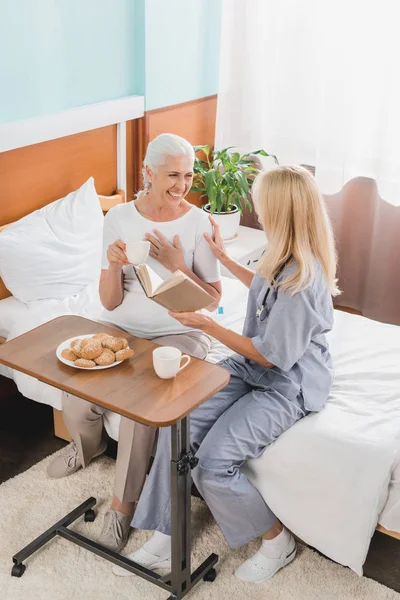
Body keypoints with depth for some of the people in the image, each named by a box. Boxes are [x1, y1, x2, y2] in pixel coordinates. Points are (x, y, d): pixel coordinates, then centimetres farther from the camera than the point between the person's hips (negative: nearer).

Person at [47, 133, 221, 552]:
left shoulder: (198, 223, -8)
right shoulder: (119, 217, -3)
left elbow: (212, 300, -7)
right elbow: (110, 302, -4)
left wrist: (176, 266, -22)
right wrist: (113, 264, -25)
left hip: (178, 333, -2)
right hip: (123, 327, 3)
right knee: (76, 399, -18)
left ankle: (123, 504, -6)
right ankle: (88, 445, 22)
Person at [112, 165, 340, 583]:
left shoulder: (302, 281, -29)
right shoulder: (288, 257, 0)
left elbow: (272, 357, -22)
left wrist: (209, 326, -18)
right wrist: (224, 258, 29)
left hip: (286, 387, -9)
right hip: (253, 366, 9)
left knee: (213, 462, -20)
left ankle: (276, 541, 7)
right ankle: (165, 538, 0)